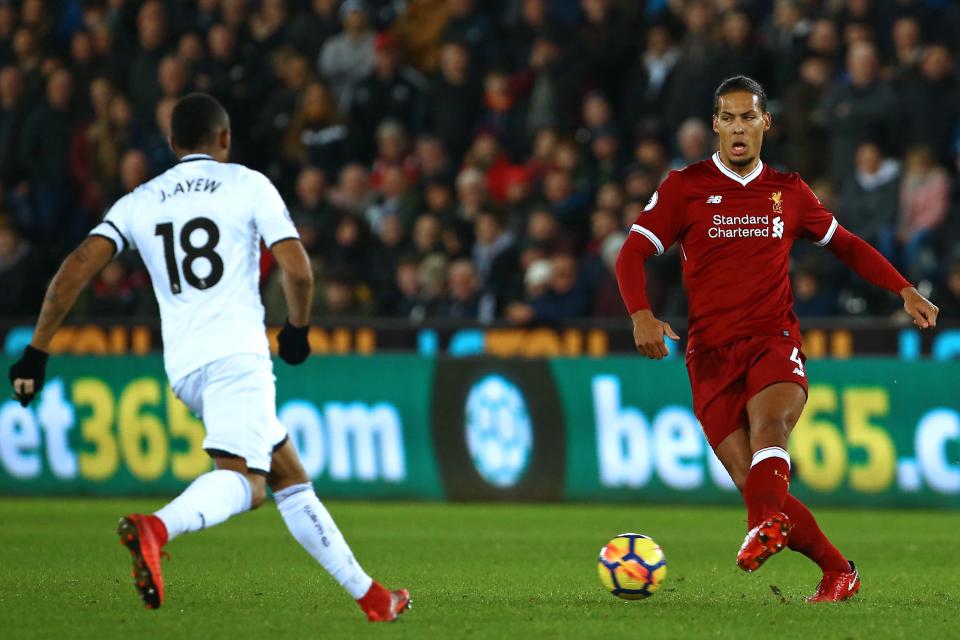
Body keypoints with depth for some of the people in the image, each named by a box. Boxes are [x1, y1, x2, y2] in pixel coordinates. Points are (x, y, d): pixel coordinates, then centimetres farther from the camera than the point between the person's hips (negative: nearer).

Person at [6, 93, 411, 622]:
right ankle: (155, 529, -49)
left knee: (290, 477, 14)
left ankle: (369, 596, 17)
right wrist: (297, 329, 17)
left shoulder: (138, 203, 17)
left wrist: (36, 351, 7)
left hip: (182, 365, 6)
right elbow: (297, 270, -2)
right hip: (237, 353, -6)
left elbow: (77, 267, 4)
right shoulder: (247, 185, 6)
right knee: (243, 483, -21)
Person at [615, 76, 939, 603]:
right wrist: (641, 314, -17)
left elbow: (845, 245, 27)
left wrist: (905, 291, 17)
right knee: (750, 480, -12)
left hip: (774, 341, 0)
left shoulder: (789, 191, 14)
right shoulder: (685, 187, 6)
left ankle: (768, 525, -57)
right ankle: (837, 570, 1)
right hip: (711, 353, 0)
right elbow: (633, 254, 2)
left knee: (768, 419, -34)